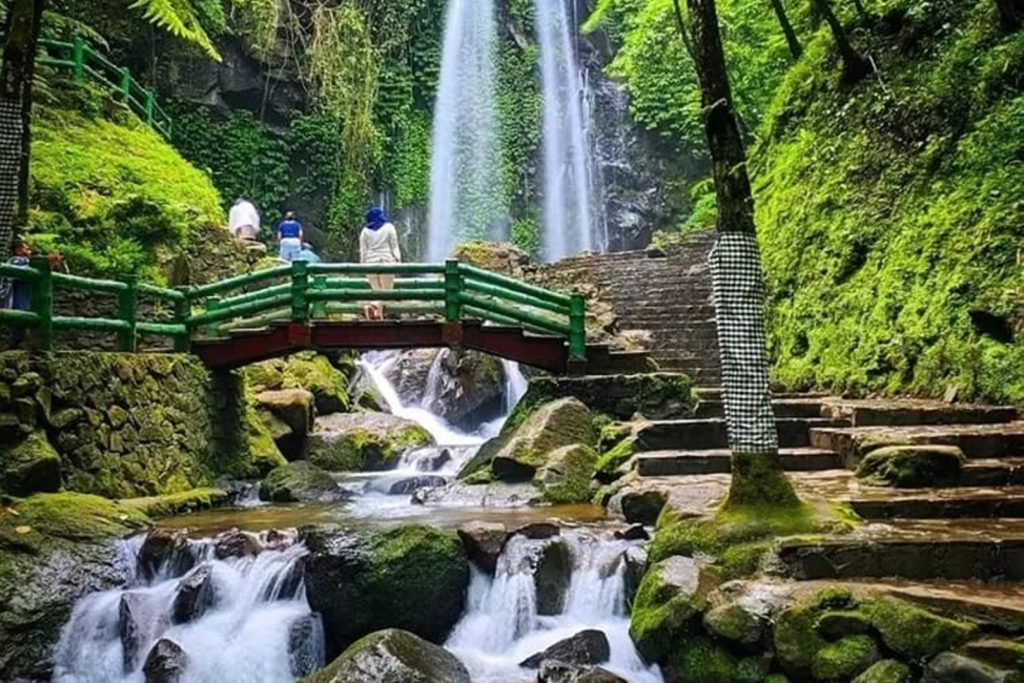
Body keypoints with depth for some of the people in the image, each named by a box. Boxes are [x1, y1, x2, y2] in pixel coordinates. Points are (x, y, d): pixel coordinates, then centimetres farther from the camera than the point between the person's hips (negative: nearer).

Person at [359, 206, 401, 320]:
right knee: (386, 290, -2)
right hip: (386, 261, -3)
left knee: (376, 290, 11)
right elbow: (394, 246, 1)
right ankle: (374, 306, -27)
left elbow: (363, 250, 6)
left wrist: (363, 264, 11)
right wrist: (398, 260, 4)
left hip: (370, 262, 3)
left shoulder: (365, 231, 7)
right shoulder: (388, 227, 3)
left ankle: (378, 313, -7)